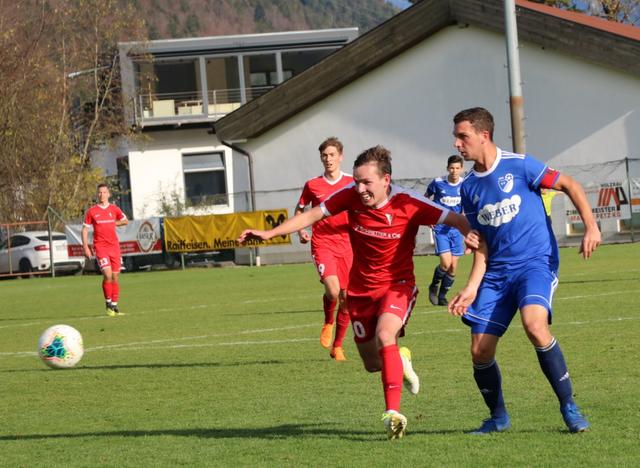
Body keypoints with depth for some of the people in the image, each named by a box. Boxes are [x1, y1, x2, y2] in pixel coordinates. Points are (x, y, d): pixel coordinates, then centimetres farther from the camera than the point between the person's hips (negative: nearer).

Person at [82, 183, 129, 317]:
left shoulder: (114, 209, 7)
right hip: (100, 247, -3)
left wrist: (113, 224, 10)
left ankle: (114, 305, 13)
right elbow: (85, 230, 3)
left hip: (114, 246, 3)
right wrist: (86, 247, -4)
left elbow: (125, 221, 24)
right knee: (108, 274, -17)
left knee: (115, 277, 4)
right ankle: (108, 303, -2)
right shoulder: (91, 211, 0)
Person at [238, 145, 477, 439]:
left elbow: (455, 220, -19)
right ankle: (400, 361, 48)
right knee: (373, 364, 10)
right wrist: (270, 233, -8)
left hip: (398, 285, -4)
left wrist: (472, 234, -41)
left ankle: (393, 413, -29)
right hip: (361, 290, 4)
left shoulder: (408, 204, -20)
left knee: (385, 337, -32)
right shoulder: (351, 196, -12)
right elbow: (312, 215, -3)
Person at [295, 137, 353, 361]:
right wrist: (300, 231, 1)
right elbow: (300, 209, 18)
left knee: (346, 297, 2)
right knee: (332, 289, -23)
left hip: (346, 245, 2)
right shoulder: (312, 185, 4)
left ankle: (337, 346, 18)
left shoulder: (352, 183, 3)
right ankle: (328, 322, 10)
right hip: (322, 244, -2)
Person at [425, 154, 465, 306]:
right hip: (440, 229, -3)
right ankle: (433, 286, 13)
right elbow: (425, 199, 9)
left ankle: (442, 296, 22)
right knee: (445, 263, -15)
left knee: (453, 267, 3)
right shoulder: (437, 183, -8)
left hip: (456, 229, 3)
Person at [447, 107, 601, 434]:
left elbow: (570, 186, -1)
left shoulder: (518, 165, -7)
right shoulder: (469, 187, 9)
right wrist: (472, 287, 2)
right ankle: (498, 418, 21)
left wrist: (591, 226, -13)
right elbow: (482, 243, 12)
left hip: (536, 262, -6)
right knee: (480, 352, -3)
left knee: (534, 324, -32)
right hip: (497, 272, 6)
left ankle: (569, 407, -18)